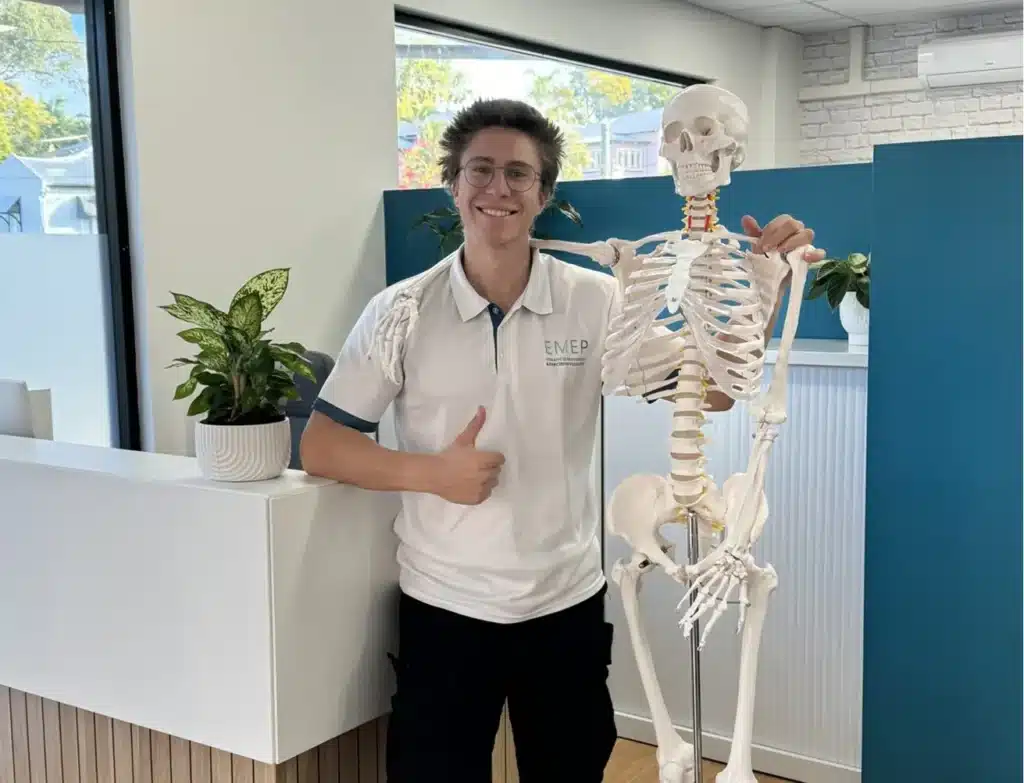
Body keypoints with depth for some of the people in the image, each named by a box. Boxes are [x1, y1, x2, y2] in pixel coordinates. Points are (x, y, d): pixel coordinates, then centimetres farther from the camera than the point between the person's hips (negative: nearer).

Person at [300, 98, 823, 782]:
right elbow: (320, 445, -4)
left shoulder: (598, 302, -5)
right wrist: (430, 473, -19)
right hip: (443, 608, -1)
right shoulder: (400, 312, -7)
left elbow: (712, 391, -7)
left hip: (567, 604, 2)